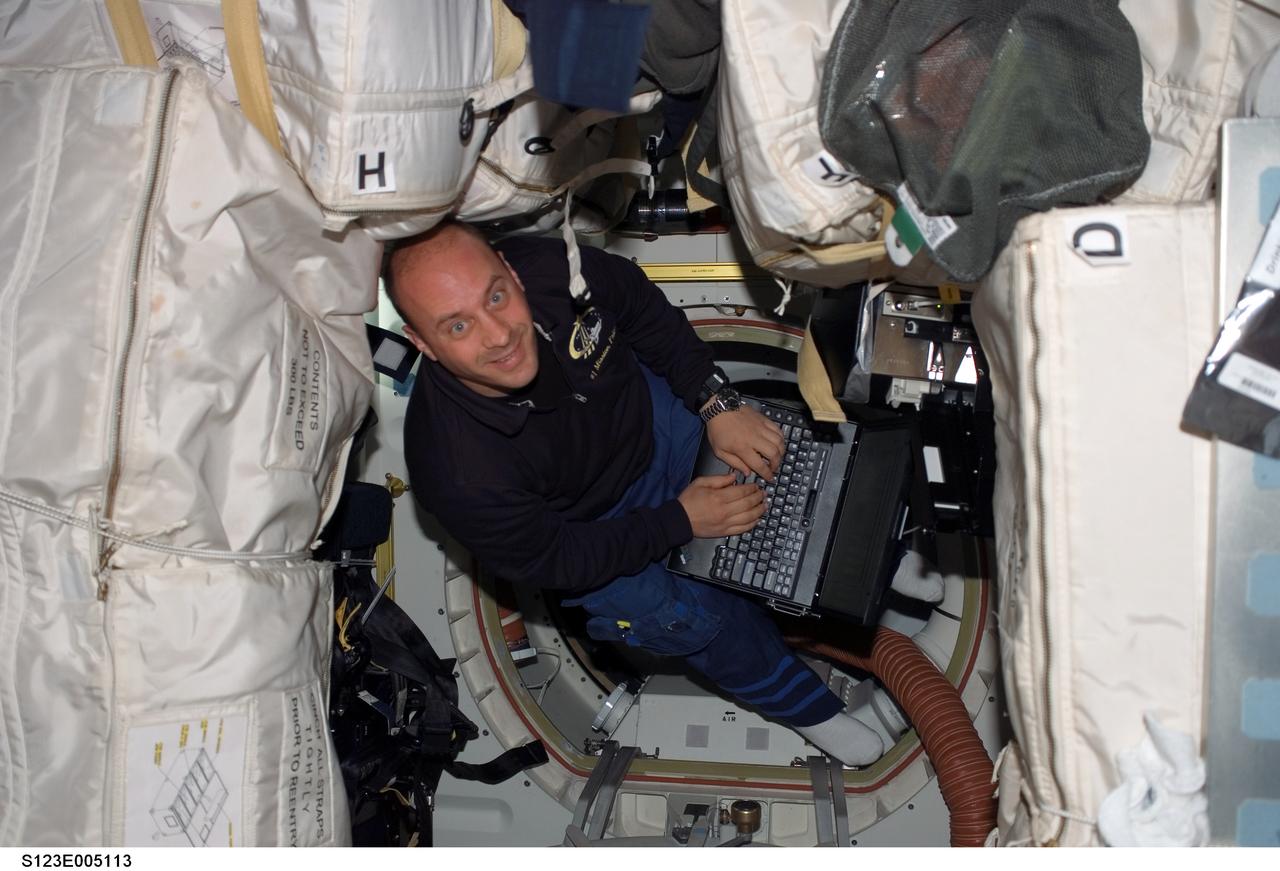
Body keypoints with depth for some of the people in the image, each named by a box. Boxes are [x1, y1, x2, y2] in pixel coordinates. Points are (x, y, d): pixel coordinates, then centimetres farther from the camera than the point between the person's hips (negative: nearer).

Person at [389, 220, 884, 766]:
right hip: (581, 532, -4)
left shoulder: (548, 269, -32)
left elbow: (644, 308, -9)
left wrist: (717, 404, -16)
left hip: (651, 415, 4)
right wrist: (679, 521, -20)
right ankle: (805, 707, 24)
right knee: (695, 620, -7)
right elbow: (547, 561, -22)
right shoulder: (458, 472, -40)